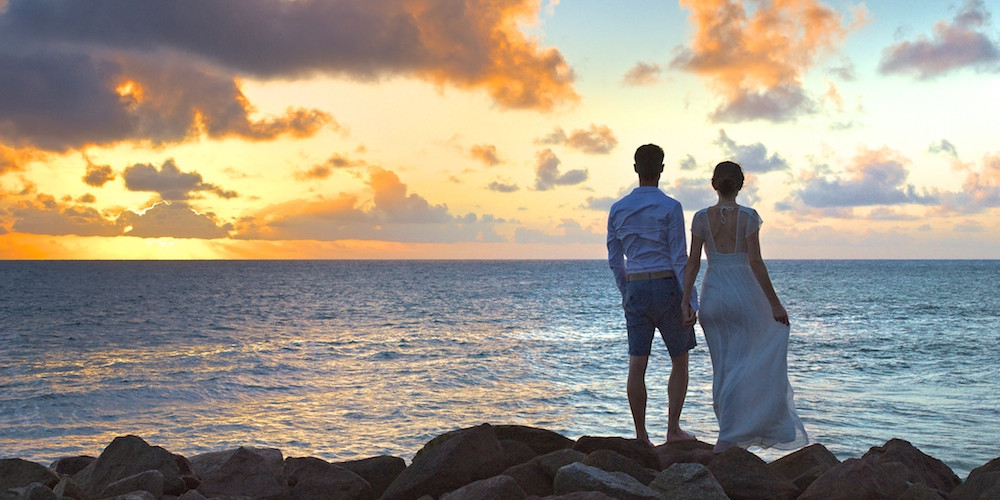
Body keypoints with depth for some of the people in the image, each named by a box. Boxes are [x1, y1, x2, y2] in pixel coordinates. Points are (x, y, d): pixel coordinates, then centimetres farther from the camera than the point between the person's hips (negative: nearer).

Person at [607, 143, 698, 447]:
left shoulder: (618, 209, 6)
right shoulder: (669, 207, -8)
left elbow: (614, 259, 12)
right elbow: (680, 258, -10)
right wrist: (691, 301, -8)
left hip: (635, 289, 4)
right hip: (666, 286, -4)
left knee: (637, 364, 4)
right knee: (679, 362, 9)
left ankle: (641, 436, 6)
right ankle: (673, 429, 4)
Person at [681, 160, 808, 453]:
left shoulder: (701, 218, 0)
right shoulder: (748, 216, -7)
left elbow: (692, 264, -2)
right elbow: (756, 263, -11)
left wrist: (686, 302, 0)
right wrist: (774, 303, -7)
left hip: (712, 294, 3)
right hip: (743, 293, -3)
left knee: (723, 368, 13)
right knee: (742, 366, 5)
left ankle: (732, 434, 23)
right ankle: (728, 436, -3)